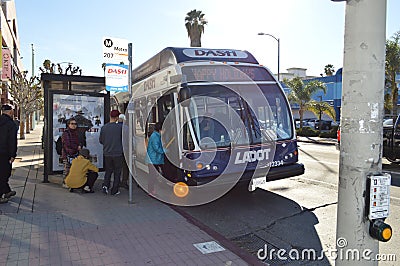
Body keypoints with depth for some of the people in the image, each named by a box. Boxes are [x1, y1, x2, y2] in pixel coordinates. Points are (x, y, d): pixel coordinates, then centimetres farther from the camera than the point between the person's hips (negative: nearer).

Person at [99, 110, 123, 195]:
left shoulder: (104, 127, -1)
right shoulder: (120, 127, -11)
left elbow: (100, 140, 7)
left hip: (107, 153, 3)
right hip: (118, 153, -3)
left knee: (108, 171, 19)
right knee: (117, 172, 9)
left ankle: (106, 185, 0)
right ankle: (114, 190, 11)